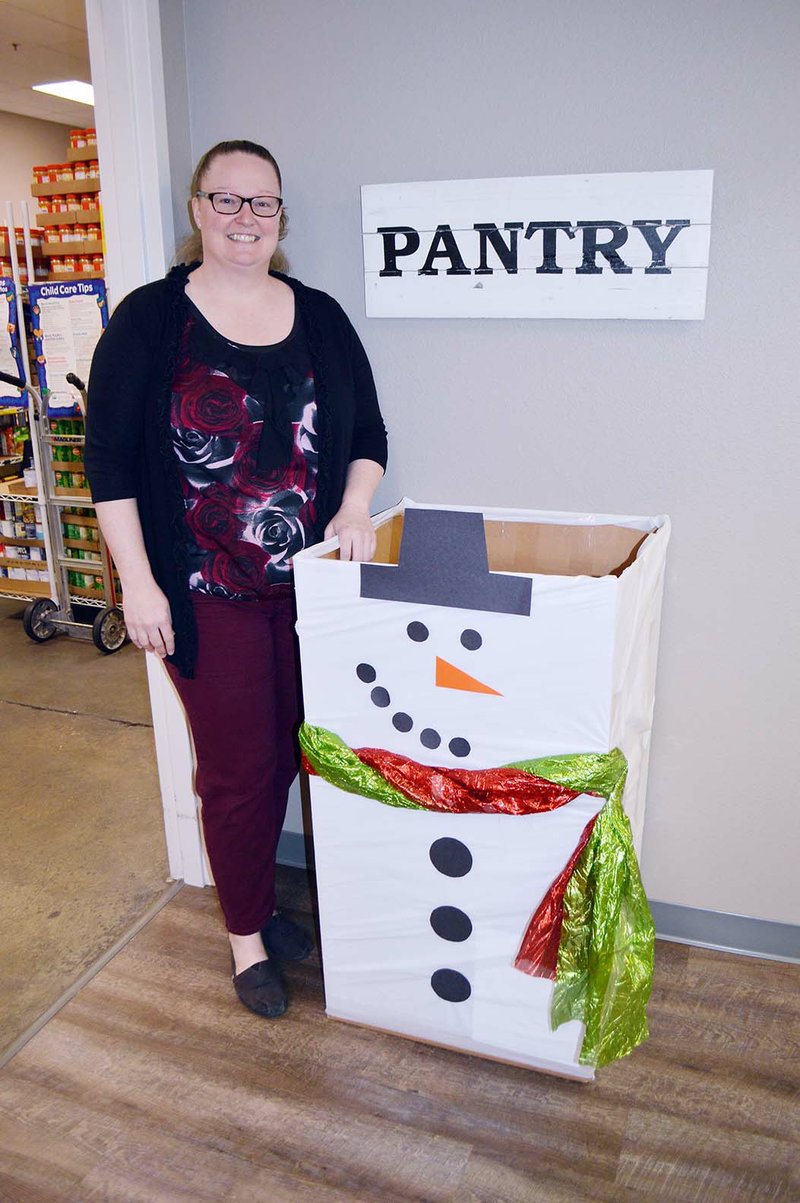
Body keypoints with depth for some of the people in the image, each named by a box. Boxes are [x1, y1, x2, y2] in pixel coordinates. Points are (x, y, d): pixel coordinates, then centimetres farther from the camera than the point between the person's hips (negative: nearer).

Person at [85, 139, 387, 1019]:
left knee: (285, 752, 14)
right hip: (206, 596, -3)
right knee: (237, 768, 6)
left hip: (307, 584, 4)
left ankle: (257, 899, 38)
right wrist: (138, 582, -10)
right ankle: (247, 935, 28)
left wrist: (353, 510, -8)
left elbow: (367, 434, 11)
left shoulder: (319, 317, 6)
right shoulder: (150, 319, -4)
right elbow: (109, 460, -5)